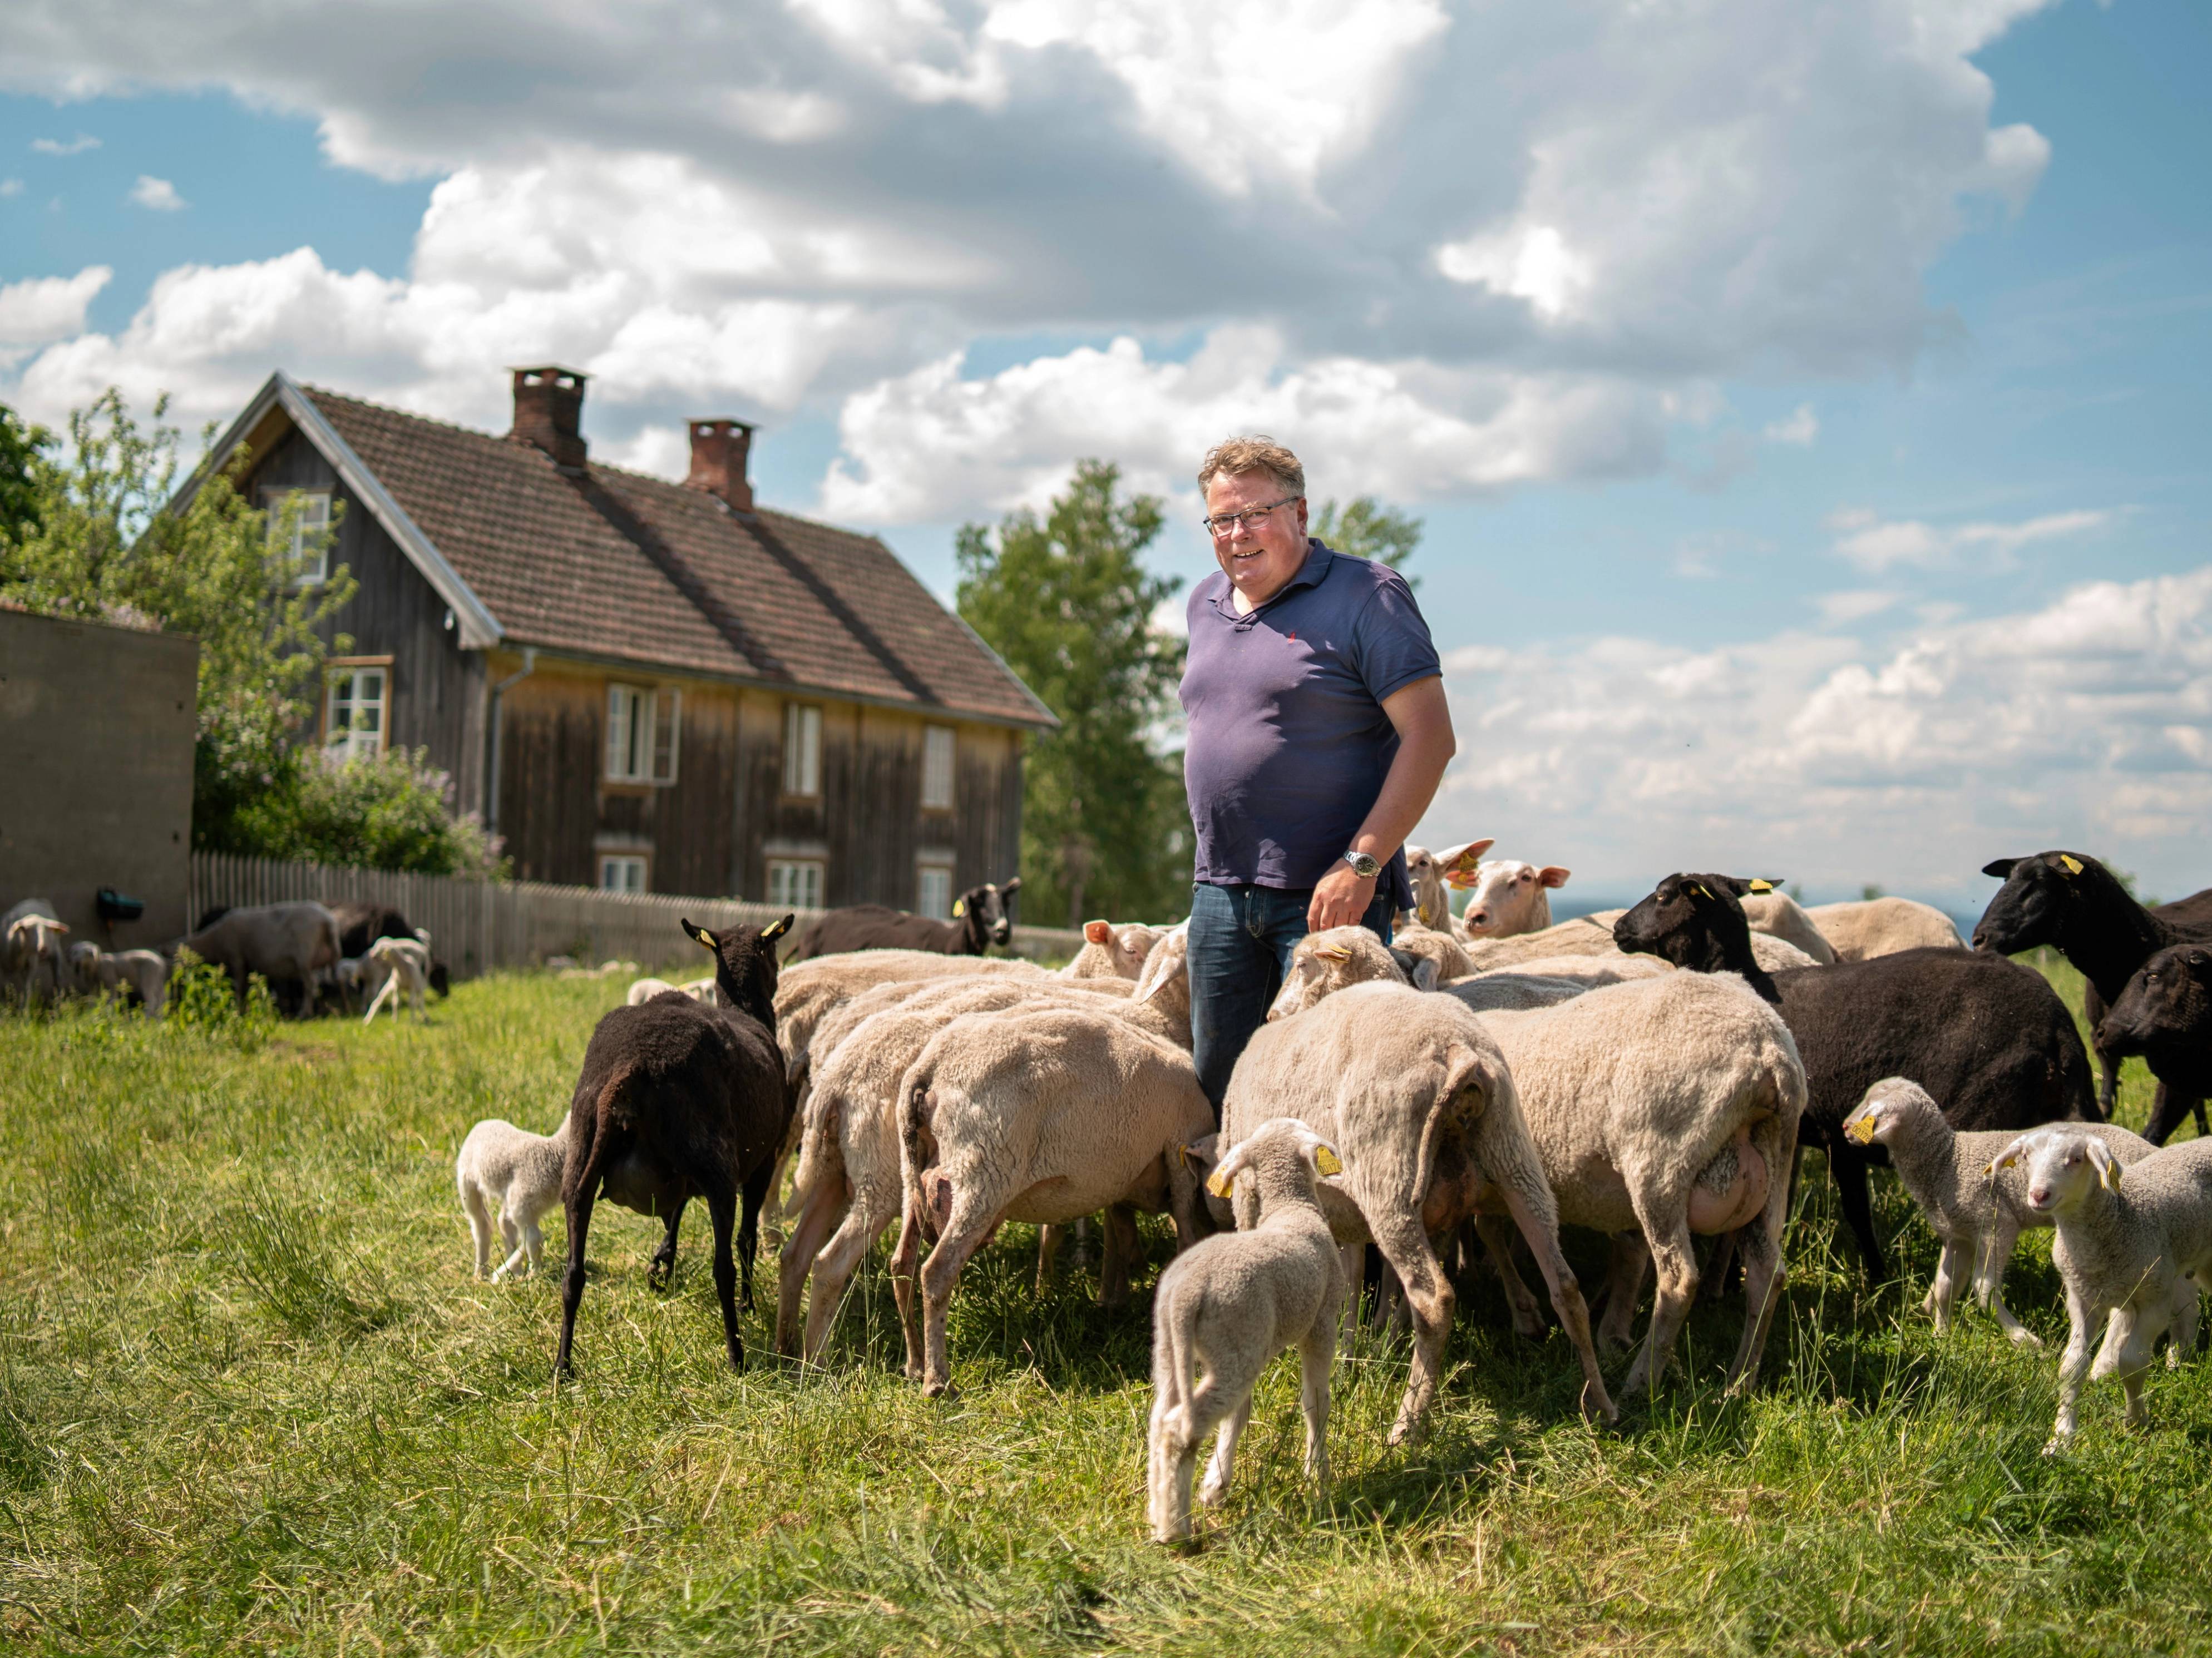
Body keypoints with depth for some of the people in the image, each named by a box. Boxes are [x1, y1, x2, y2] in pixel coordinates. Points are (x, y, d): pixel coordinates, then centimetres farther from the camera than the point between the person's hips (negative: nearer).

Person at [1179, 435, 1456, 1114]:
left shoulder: (1364, 595, -7)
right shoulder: (1206, 605, 15)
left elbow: (1430, 736, -13)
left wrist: (1363, 862, -19)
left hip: (1328, 894, -6)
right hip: (1220, 891, 7)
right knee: (1215, 1081, 9)